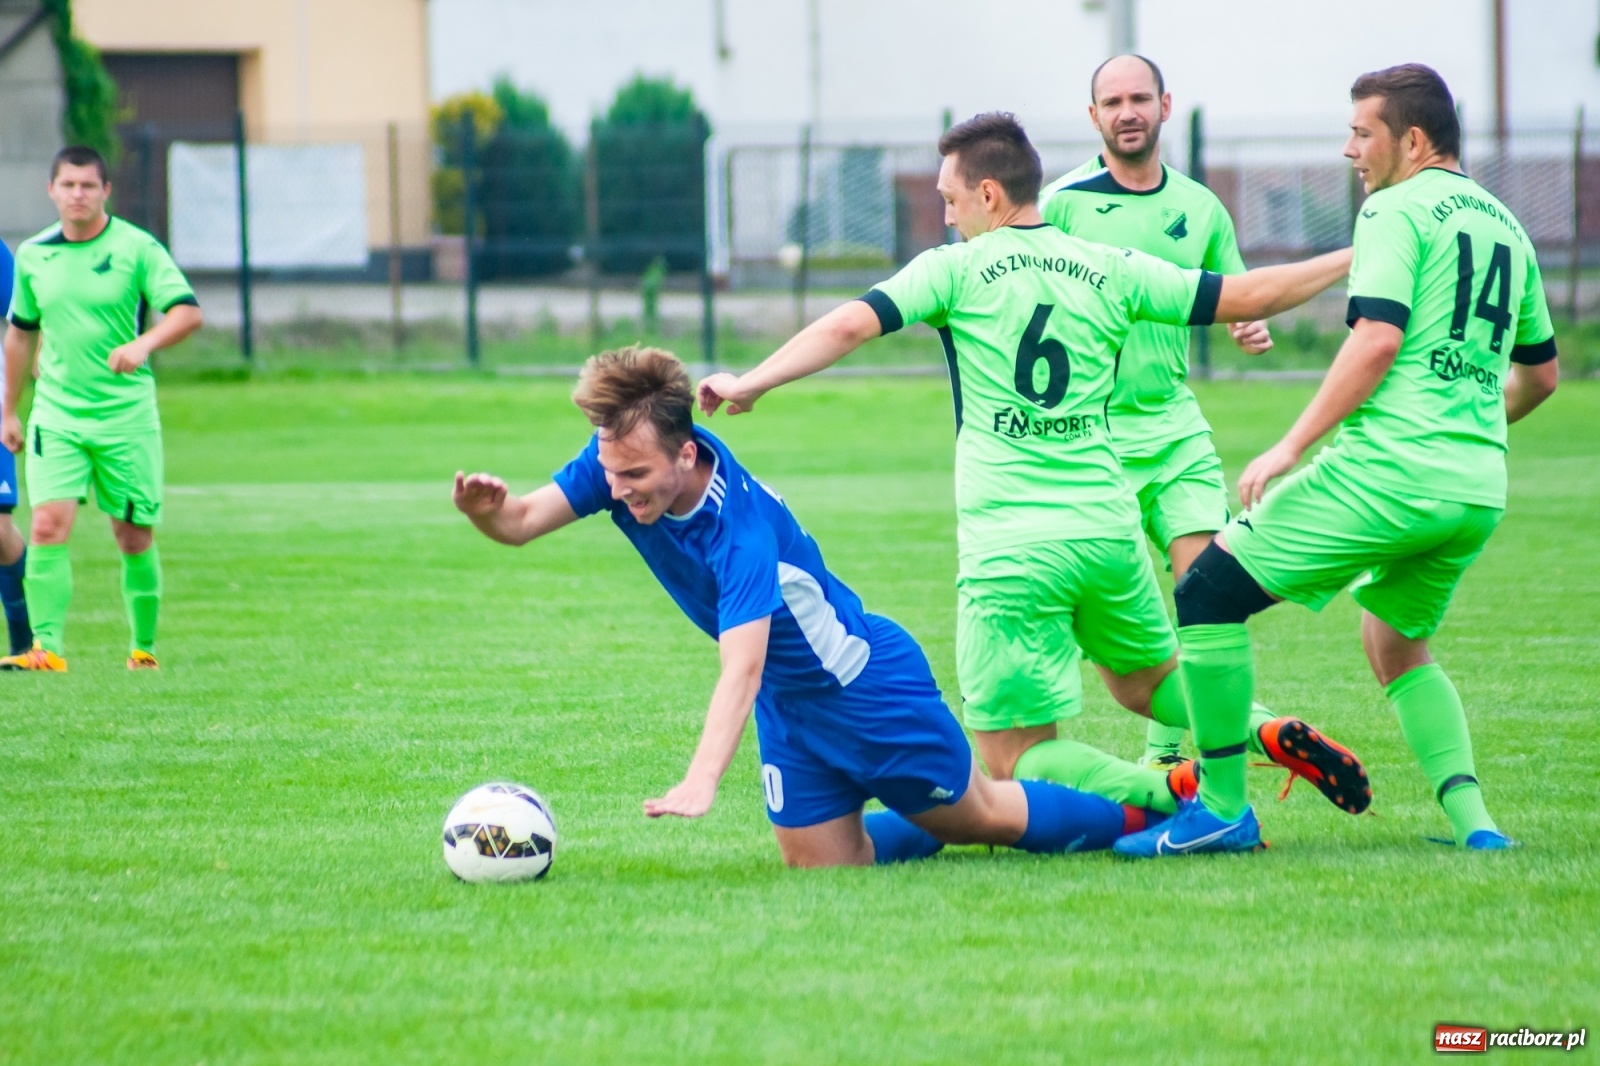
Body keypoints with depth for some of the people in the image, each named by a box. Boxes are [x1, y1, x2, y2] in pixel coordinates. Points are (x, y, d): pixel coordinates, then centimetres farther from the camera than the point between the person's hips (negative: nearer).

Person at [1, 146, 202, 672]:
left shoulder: (137, 248, -6)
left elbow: (187, 311, -13)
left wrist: (142, 344, -32)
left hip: (127, 415, -2)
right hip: (55, 415, 2)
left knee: (134, 538, 4)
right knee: (48, 526, -14)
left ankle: (144, 646, 19)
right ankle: (46, 646, -16)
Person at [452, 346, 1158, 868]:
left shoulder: (741, 525, -38)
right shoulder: (620, 457, -18)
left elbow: (743, 666, -47)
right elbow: (523, 521, -16)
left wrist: (701, 781, -59)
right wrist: (488, 510, -42)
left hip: (867, 682, -7)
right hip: (789, 709, 7)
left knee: (982, 819, 11)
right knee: (818, 866, 7)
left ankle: (1137, 808, 34)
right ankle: (926, 831, 36)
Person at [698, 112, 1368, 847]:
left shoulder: (956, 270, -2)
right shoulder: (1110, 270, 8)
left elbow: (850, 325, -14)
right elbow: (1247, 297, 13)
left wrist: (749, 383, -11)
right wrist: (1355, 260, 26)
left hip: (1010, 549, -5)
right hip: (1109, 528, 5)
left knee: (1012, 759, 0)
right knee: (1147, 680, 30)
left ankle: (1175, 795, -20)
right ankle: (1267, 729, 4)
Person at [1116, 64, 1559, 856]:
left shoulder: (1396, 210, -4)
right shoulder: (1505, 225, 20)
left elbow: (1377, 339, -17)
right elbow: (1540, 373, 28)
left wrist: (1291, 445, -17)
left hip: (1386, 468, -8)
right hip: (1480, 492, 8)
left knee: (1208, 591, -1)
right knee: (1396, 645, 27)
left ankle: (1222, 806, -2)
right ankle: (1472, 820, 10)